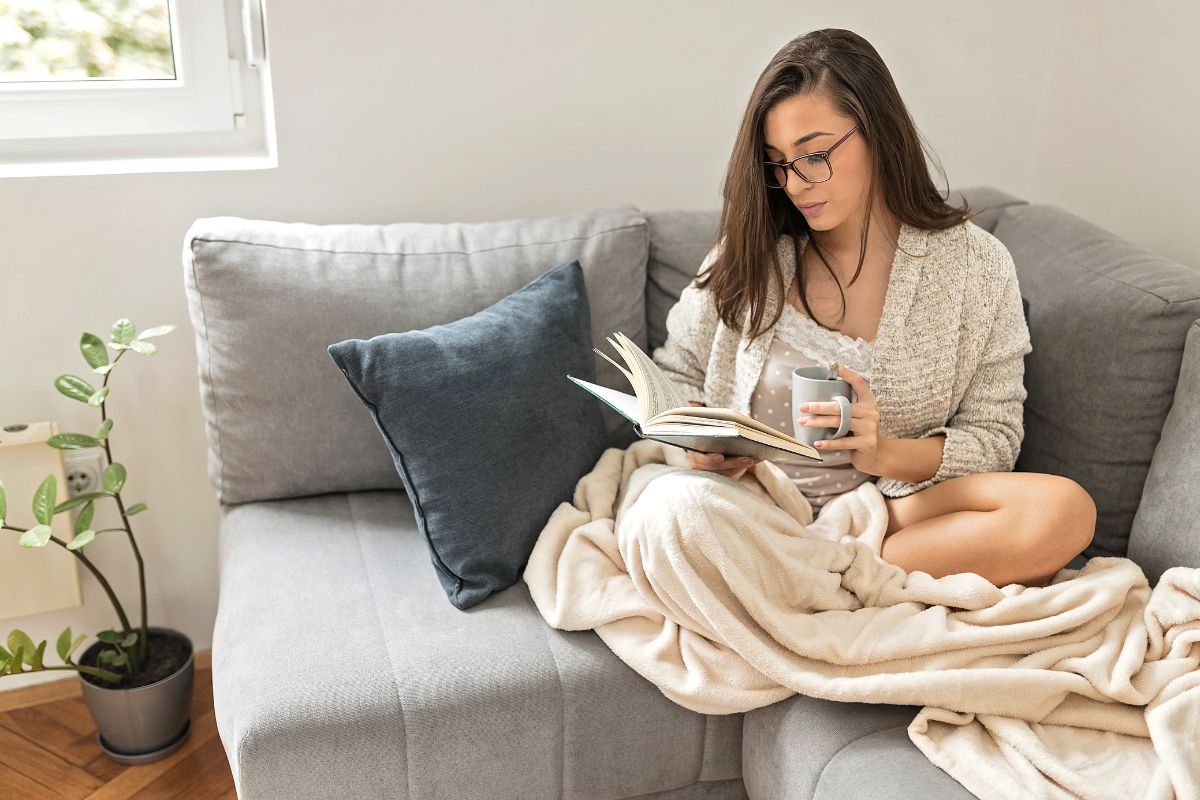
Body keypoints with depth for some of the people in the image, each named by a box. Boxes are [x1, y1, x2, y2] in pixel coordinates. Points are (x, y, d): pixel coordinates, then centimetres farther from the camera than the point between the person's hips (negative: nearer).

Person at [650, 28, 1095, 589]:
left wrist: (881, 453, -18)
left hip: (892, 506, 1)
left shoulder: (975, 266, 1)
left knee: (1064, 510, -28)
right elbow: (675, 375, 14)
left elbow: (994, 442, 2)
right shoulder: (748, 253, 3)